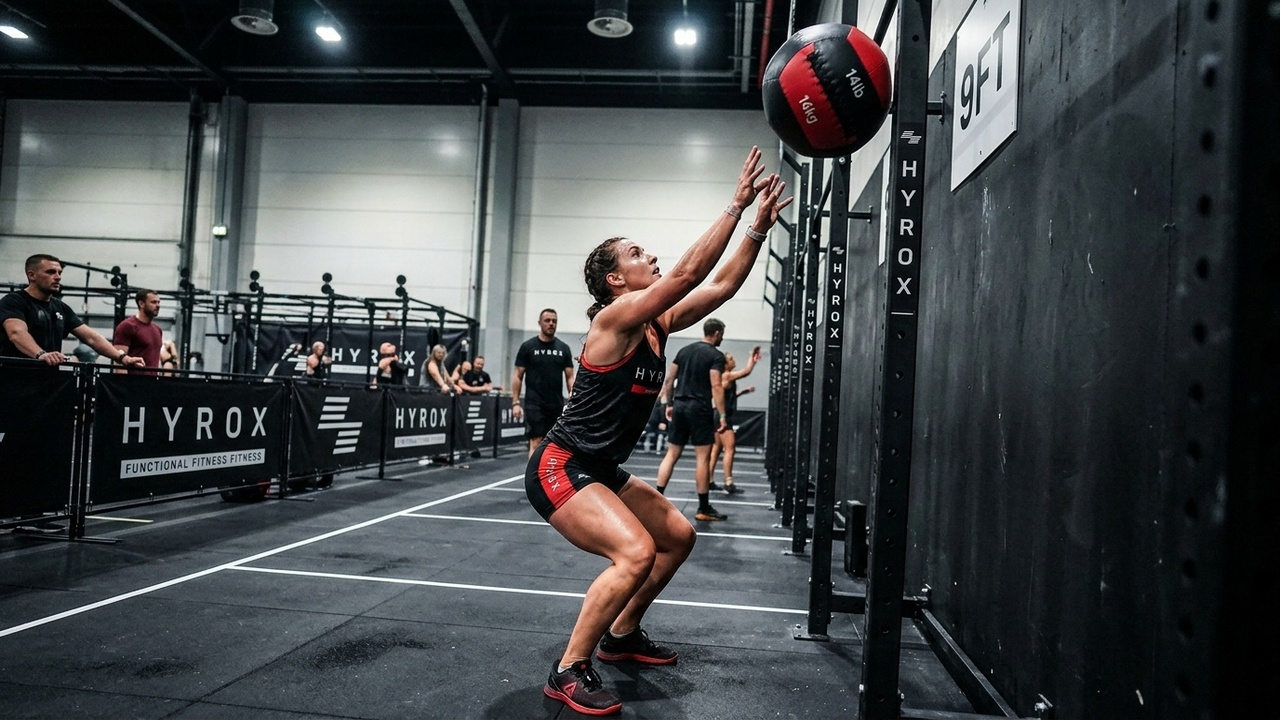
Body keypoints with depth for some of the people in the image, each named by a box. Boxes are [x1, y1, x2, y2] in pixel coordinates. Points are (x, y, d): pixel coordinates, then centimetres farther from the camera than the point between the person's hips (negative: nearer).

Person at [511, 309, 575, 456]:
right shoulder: (528, 347, -1)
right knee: (536, 442, -10)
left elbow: (570, 377, 7)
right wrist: (515, 402, -7)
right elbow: (518, 376, 0)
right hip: (534, 404, -4)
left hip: (557, 404, 4)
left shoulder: (563, 348, 7)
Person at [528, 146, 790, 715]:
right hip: (559, 470, -10)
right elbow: (689, 272, -26)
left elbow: (723, 284, 7)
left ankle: (621, 635, 29)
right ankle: (568, 672, -12)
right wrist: (736, 204, -22)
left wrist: (760, 225, 1)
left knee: (678, 535, 16)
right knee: (636, 552, -26)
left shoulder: (658, 324, 6)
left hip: (601, 470, 10)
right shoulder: (615, 318, -17)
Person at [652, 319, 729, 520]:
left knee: (671, 455, 10)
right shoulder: (716, 355, -6)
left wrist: (668, 404, 21)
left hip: (680, 405, 7)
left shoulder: (684, 350, 15)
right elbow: (716, 386, -15)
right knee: (703, 458, -2)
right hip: (699, 408, -7)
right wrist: (722, 415, -16)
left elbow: (669, 379, 14)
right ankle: (704, 508, 2)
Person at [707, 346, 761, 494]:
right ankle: (728, 483, -14)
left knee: (716, 448, 11)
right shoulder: (727, 376, -12)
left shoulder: (727, 378, 17)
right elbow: (747, 371, -16)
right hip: (723, 417, -10)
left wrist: (745, 391, 20)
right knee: (730, 448, -12)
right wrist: (752, 356, -3)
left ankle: (710, 481, 14)